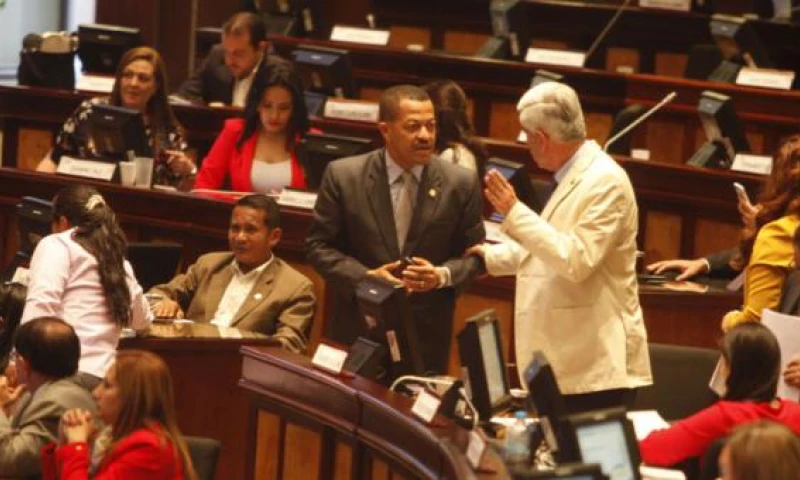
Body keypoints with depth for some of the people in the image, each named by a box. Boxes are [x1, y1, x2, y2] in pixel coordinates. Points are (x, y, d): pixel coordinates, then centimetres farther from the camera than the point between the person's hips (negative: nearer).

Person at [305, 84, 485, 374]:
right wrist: (365, 276, -15)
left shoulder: (460, 184, -2)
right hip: (357, 328, 0)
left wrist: (442, 275, -15)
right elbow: (319, 245, -1)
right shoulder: (343, 176, -4)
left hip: (428, 336, 0)